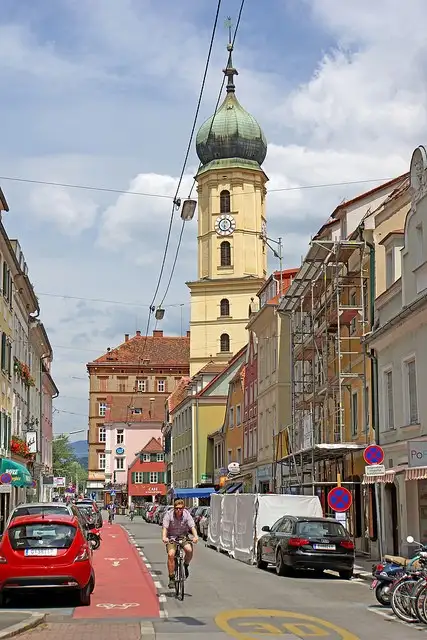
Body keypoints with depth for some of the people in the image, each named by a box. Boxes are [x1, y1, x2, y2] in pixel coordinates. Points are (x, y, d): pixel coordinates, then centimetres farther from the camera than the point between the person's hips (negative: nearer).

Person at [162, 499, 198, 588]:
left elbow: (192, 526, -20)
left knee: (189, 550, -27)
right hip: (171, 537, -1)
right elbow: (165, 527, -23)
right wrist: (164, 537, -42)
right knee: (171, 554, -23)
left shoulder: (186, 514, -11)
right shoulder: (169, 514, -15)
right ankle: (171, 578, -10)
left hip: (183, 536, 1)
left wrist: (195, 536, -39)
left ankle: (186, 565, 6)